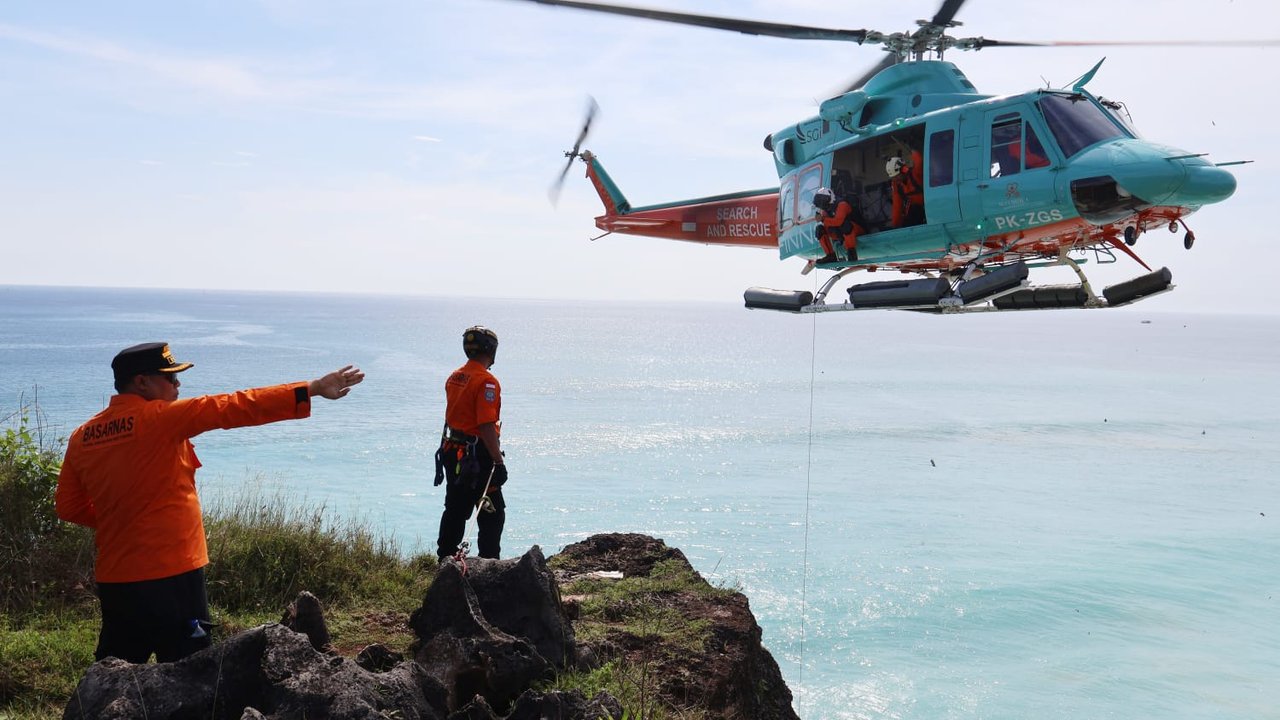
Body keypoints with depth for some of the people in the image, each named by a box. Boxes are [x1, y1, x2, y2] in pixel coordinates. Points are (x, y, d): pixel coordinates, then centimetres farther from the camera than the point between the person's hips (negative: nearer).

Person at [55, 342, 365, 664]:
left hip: (113, 578, 7)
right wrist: (313, 388, -16)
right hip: (170, 575, -7)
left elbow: (67, 506, 12)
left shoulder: (81, 437, 6)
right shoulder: (158, 418, -13)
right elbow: (235, 408, -16)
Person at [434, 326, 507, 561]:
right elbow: (487, 426, -22)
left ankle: (445, 559, 22)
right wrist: (498, 462, -19)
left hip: (453, 452, 9)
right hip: (478, 456, -9)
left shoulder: (454, 378, 10)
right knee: (492, 514, 0)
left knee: (455, 510, 16)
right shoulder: (486, 382, -17)